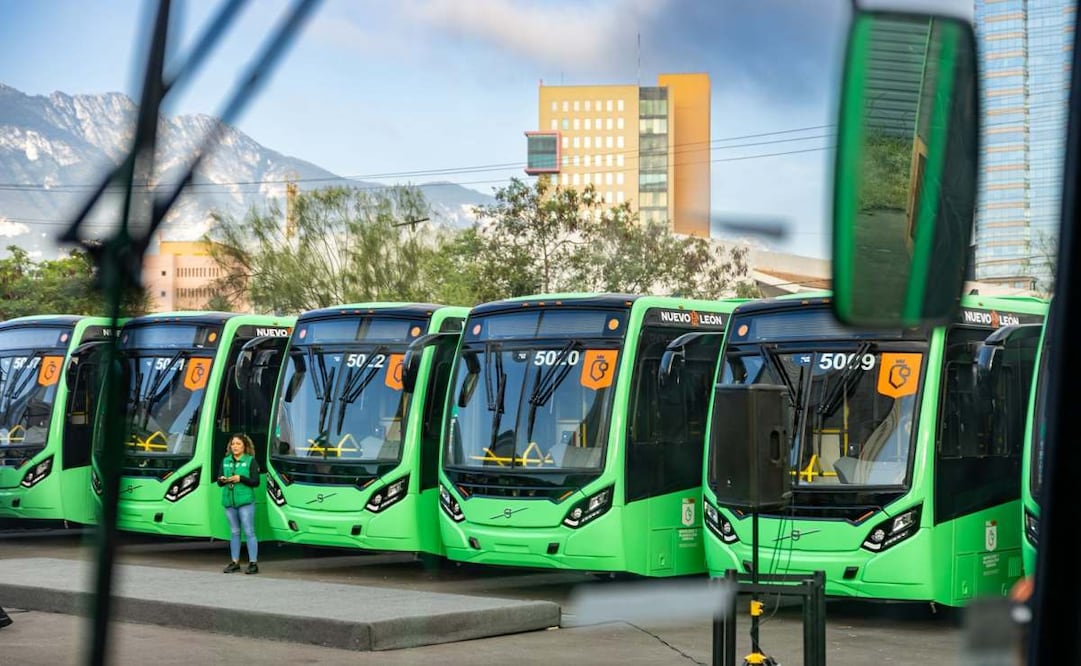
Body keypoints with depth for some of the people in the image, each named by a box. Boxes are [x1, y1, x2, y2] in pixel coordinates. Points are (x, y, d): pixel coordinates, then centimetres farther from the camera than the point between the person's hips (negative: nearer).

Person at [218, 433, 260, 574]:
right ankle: (235, 562, 16)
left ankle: (253, 562, -4)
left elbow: (256, 482, -5)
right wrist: (222, 480, -7)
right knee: (234, 532, 10)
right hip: (229, 501, 5)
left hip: (245, 501, -5)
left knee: (249, 532, -6)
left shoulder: (250, 461, 1)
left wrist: (240, 478, -16)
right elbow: (219, 482, 15)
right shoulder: (225, 461, 15)